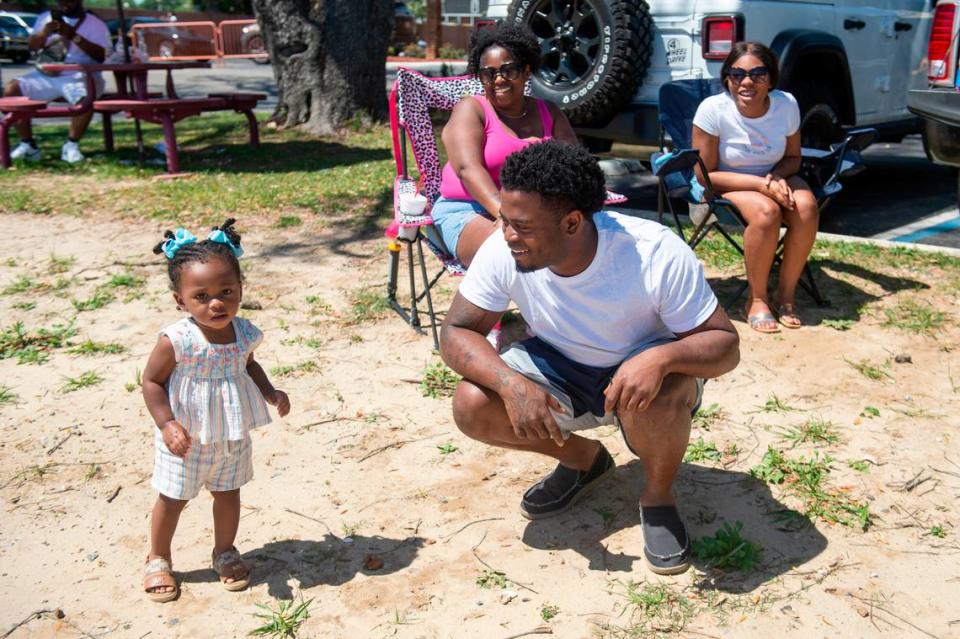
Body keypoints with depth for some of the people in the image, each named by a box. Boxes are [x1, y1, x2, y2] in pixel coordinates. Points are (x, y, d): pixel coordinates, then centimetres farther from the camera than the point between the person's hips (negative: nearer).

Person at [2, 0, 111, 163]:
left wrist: (74, 36, -17)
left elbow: (102, 55, -8)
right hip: (46, 75, 4)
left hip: (79, 76, -4)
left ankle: (71, 145, -18)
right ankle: (28, 145, -10)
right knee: (11, 90, -20)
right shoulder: (46, 18, 19)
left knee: (85, 98, -39)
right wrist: (44, 33, -9)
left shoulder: (95, 24, 6)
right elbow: (32, 47, 12)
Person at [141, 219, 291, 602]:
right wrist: (167, 425, -24)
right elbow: (152, 381, -16)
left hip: (232, 437, 4)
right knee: (173, 500, 14)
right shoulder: (176, 340, -26)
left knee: (228, 495, 19)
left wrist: (271, 394, -2)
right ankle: (158, 560, 37)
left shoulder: (244, 334, -10)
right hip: (185, 440, -4)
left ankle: (225, 551, 43)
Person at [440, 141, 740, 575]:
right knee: (471, 406, -21)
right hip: (559, 372, 4)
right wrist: (510, 383, -35)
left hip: (642, 369, -3)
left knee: (661, 394, -38)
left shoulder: (658, 254, -30)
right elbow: (456, 333, -15)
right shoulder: (502, 251, -22)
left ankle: (658, 496, -3)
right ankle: (583, 459, 8)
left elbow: (725, 344, -24)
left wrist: (661, 357, -47)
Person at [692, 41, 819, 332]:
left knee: (806, 207, -28)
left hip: (774, 180, 4)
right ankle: (756, 301, -16)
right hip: (727, 186, -4)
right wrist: (761, 184, -24)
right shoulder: (712, 109, -21)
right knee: (766, 211, -34)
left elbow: (793, 158, 6)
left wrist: (776, 176, -19)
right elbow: (705, 175, -16)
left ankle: (786, 294, -10)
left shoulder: (787, 104, -11)